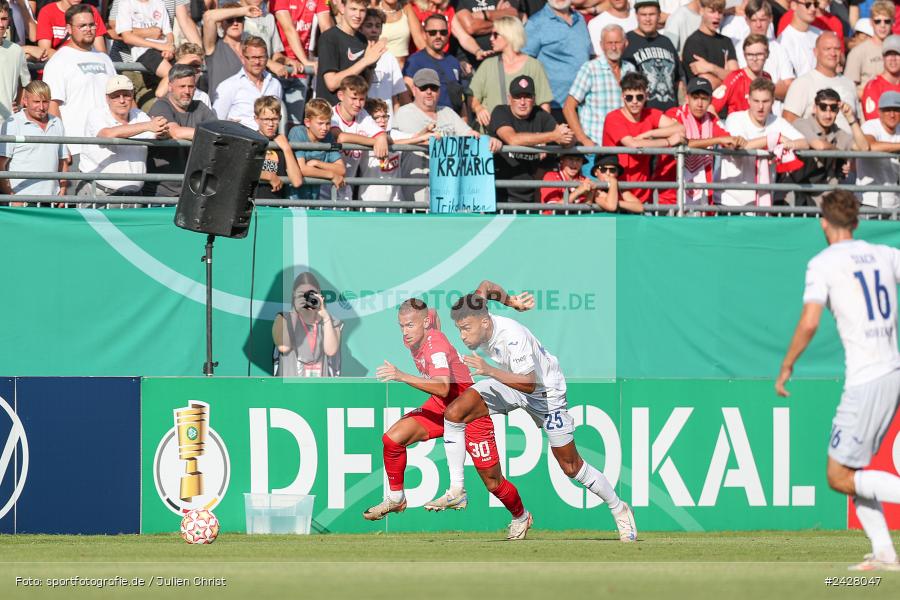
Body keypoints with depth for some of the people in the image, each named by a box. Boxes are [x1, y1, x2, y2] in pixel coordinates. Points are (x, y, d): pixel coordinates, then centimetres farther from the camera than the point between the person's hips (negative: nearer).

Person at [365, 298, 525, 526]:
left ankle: (521, 516, 31)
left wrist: (402, 376, -52)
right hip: (440, 406, 7)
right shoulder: (412, 339, -7)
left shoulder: (436, 343, -30)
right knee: (392, 438, -15)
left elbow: (443, 388, -46)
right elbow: (432, 315, 16)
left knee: (493, 482, 2)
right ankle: (396, 499, 3)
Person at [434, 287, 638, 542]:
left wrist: (490, 371, -50)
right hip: (508, 381, 6)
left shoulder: (513, 337, -38)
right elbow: (486, 286, 1)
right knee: (454, 413, -16)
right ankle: (456, 492, -8)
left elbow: (529, 384, -42)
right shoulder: (475, 321, -18)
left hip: (545, 389, -6)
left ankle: (619, 509, 20)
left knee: (571, 466, -1)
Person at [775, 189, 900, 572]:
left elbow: (809, 322, -17)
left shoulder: (824, 263, -7)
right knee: (849, 469, 16)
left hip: (865, 381, -8)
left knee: (839, 477, -2)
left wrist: (786, 367, -5)